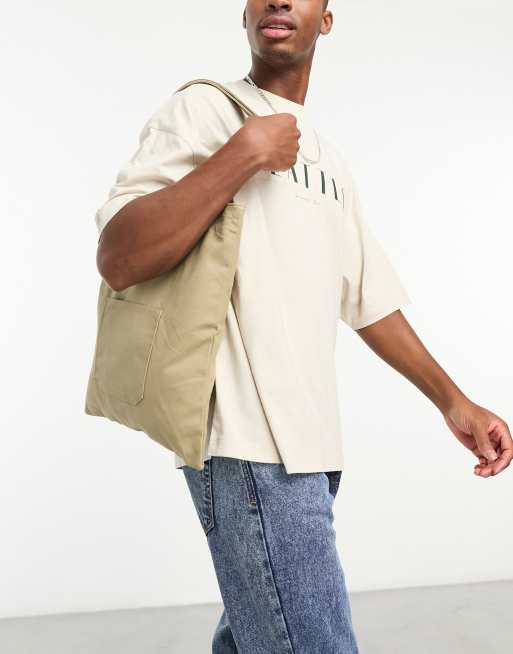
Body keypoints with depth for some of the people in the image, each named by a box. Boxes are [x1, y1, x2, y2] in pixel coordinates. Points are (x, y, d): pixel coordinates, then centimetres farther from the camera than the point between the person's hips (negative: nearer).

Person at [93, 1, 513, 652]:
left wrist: (452, 400, 18)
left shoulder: (329, 159, 20)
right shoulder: (204, 109, -2)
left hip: (308, 445, 8)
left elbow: (369, 297, 22)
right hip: (250, 443, -8)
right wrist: (246, 151, -15)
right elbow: (117, 260, -15)